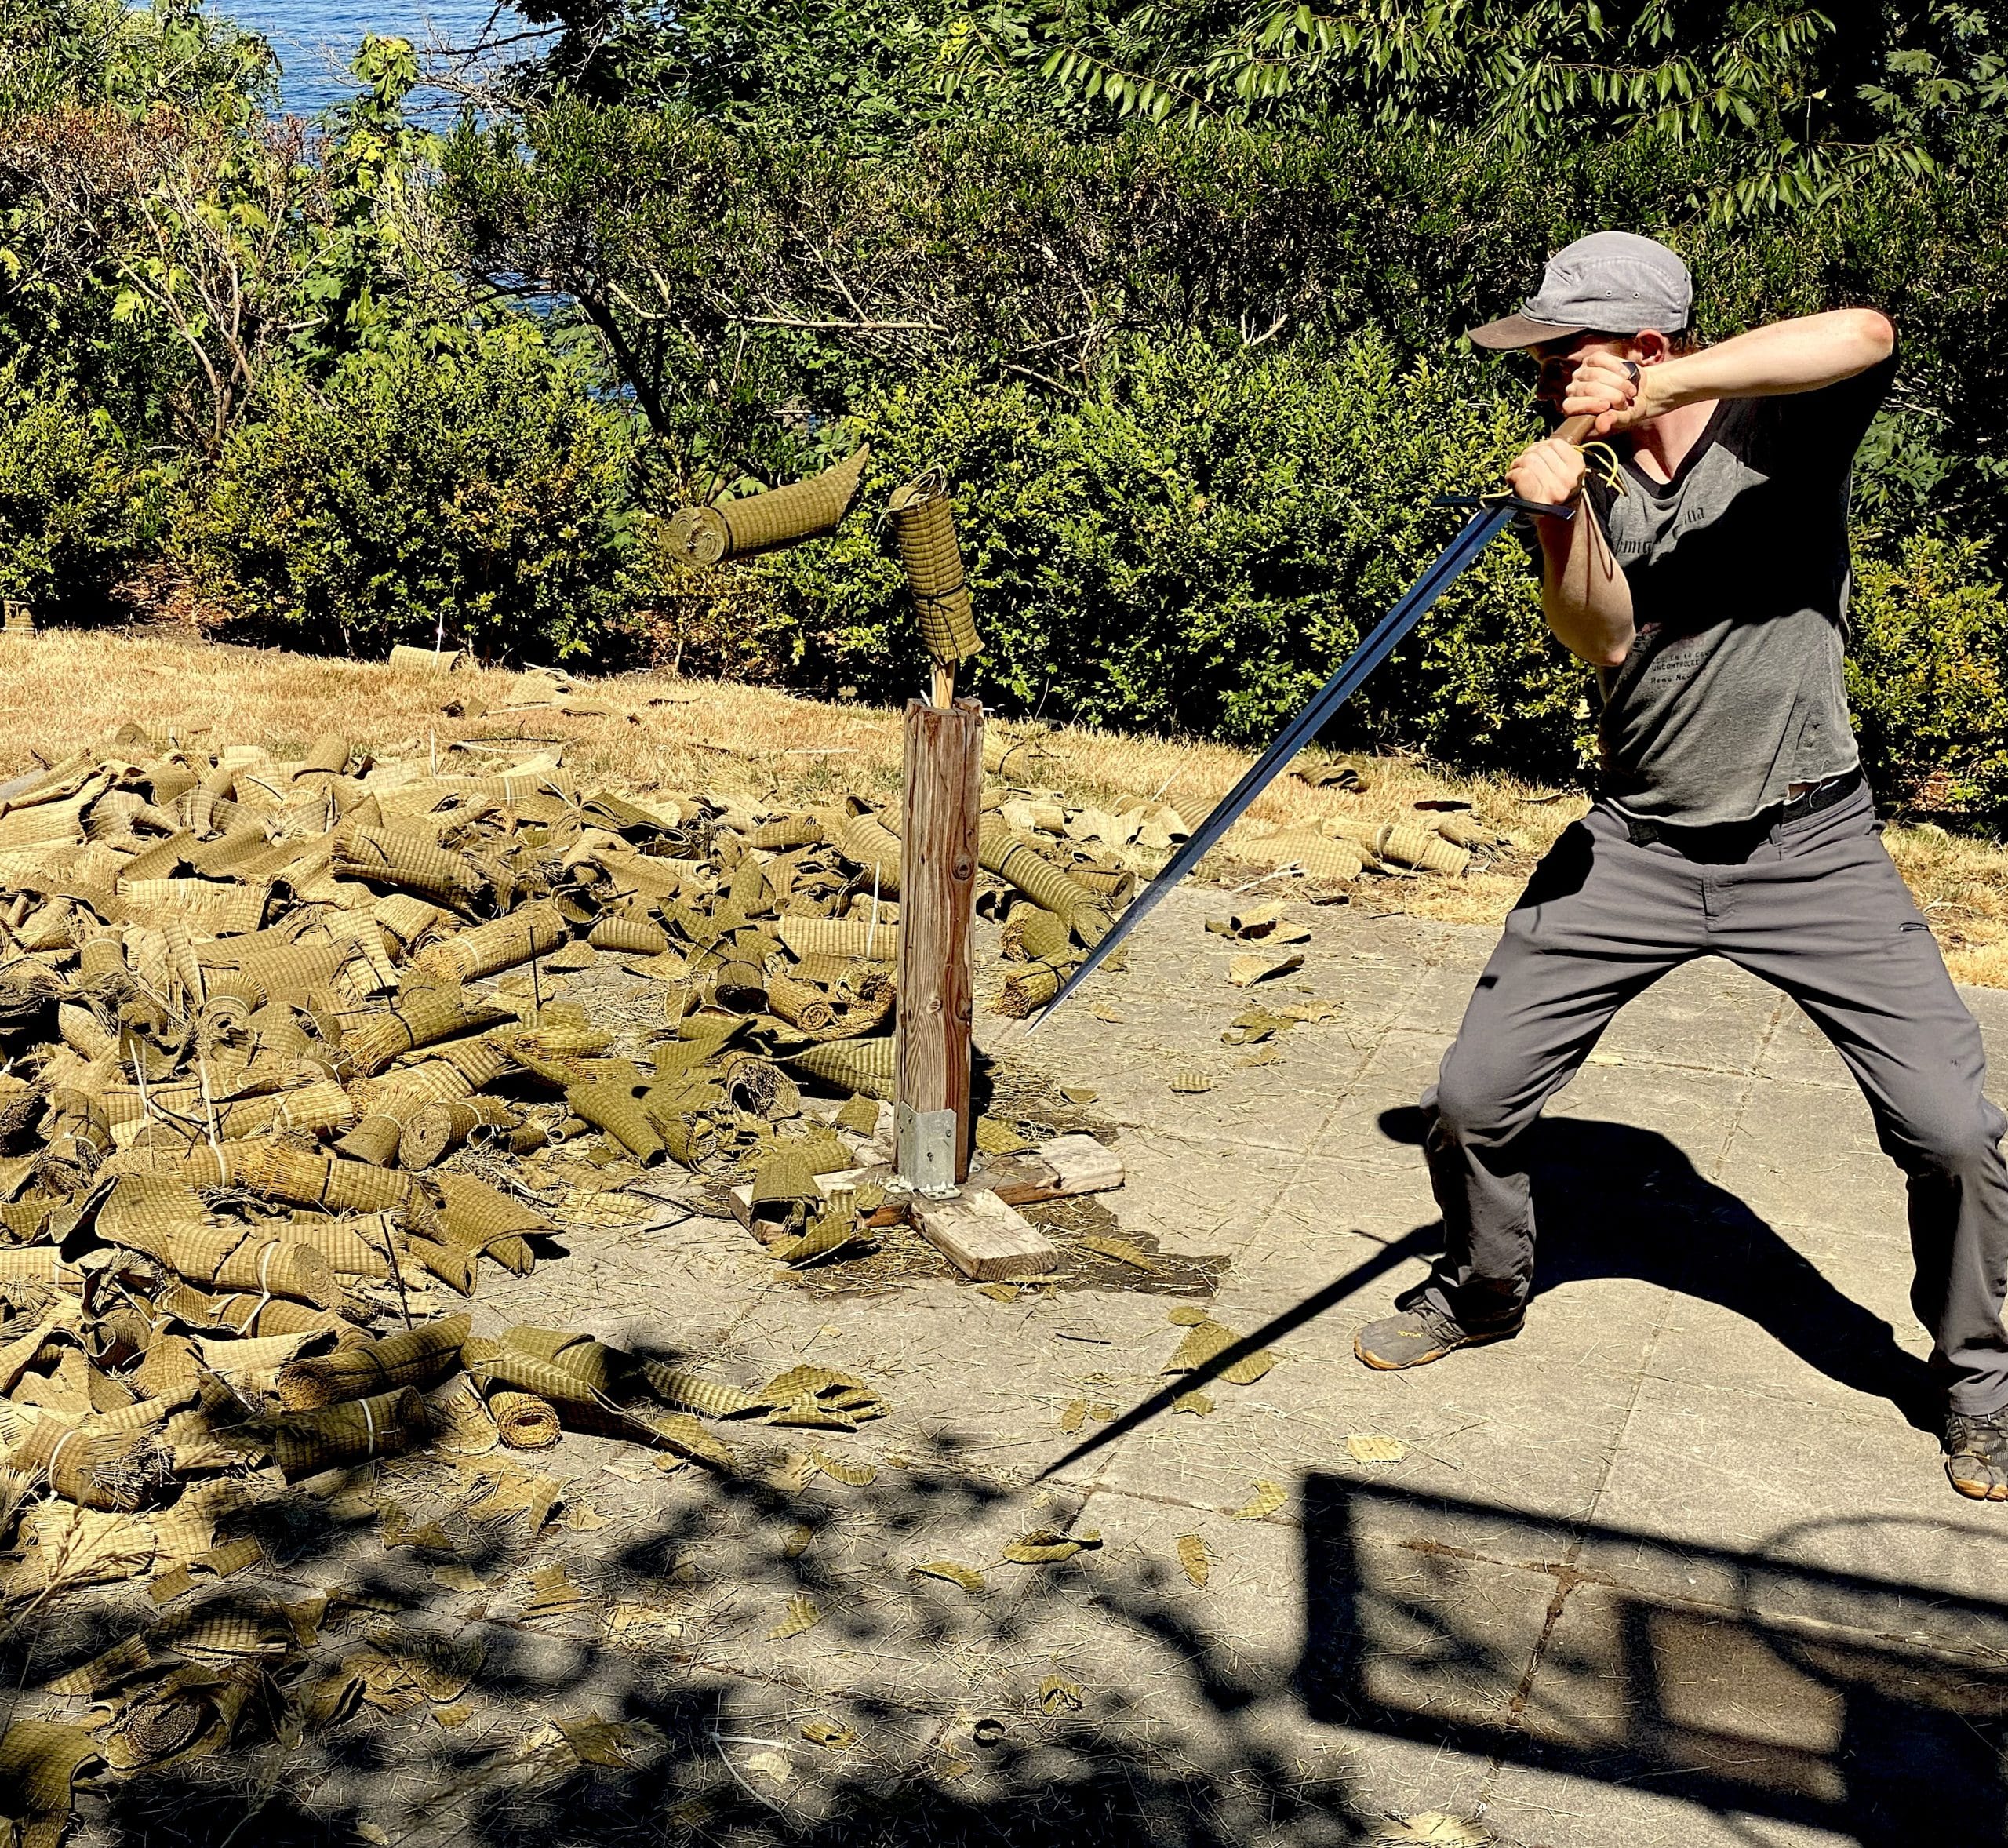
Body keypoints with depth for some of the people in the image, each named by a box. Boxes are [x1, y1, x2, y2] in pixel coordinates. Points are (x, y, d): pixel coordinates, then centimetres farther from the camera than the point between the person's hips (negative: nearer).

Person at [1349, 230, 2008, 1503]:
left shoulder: (1779, 427, -7)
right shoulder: (1587, 484, 3)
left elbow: (1866, 336, -31)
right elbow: (1603, 641, -14)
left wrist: (1660, 391, -35)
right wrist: (1564, 518, -32)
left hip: (1810, 849, -3)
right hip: (1635, 848, 3)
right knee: (1474, 1097, 0)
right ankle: (1483, 1291, 30)